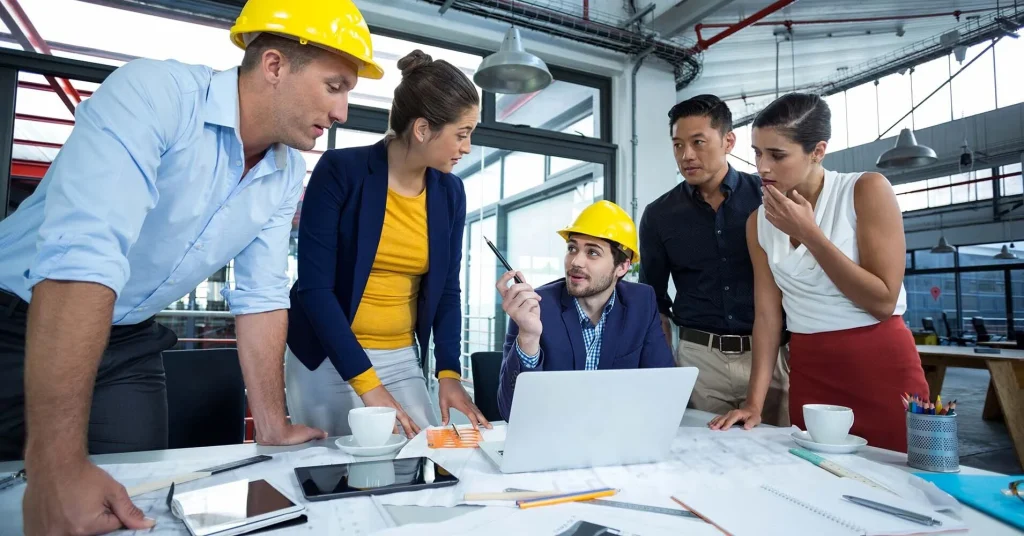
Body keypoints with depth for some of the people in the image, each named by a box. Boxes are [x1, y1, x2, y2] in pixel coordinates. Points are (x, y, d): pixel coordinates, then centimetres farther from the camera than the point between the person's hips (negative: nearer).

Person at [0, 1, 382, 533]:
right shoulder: (154, 93, -26)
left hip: (128, 344, 5)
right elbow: (81, 257, -36)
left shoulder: (287, 175, -6)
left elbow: (262, 296, -2)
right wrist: (56, 467, -39)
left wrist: (273, 428, -3)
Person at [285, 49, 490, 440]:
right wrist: (367, 384, -22)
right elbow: (313, 286, -18)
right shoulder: (341, 171, -14)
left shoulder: (450, 192, 0)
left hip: (402, 360, 4)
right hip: (328, 359, -3)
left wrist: (449, 371, -10)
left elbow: (447, 289, 4)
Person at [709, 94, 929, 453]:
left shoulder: (867, 190, -8)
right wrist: (754, 402, -8)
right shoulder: (760, 221, 3)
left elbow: (883, 301, -13)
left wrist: (808, 232, -17)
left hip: (881, 367, -3)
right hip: (808, 372, 3)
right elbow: (767, 314, 0)